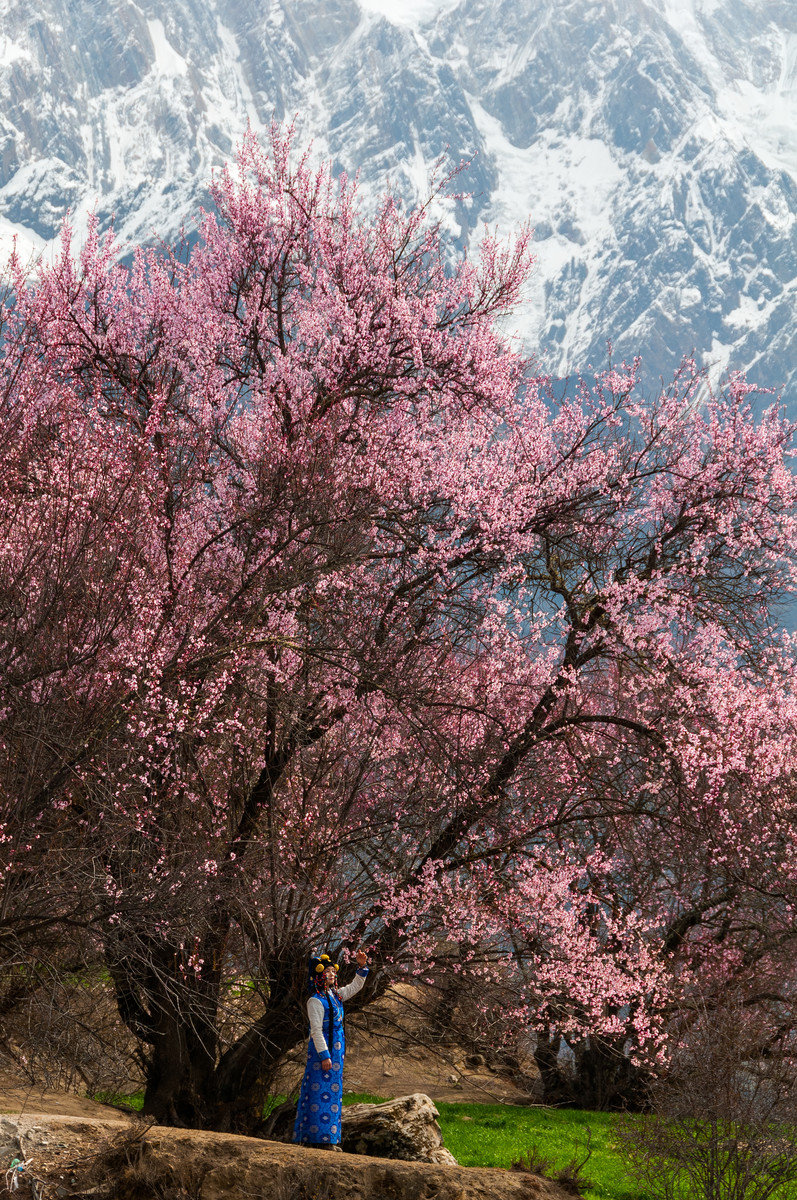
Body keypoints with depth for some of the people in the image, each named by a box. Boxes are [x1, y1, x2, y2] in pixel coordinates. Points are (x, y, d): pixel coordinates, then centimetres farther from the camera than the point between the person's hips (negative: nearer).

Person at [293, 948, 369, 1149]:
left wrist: (361, 967, 10)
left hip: (336, 1050, 9)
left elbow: (355, 987, 24)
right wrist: (324, 1055, -20)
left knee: (333, 1093, 9)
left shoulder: (335, 995, 12)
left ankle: (329, 1138, 12)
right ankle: (311, 1138, -7)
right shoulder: (316, 1001, -13)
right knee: (319, 1092, -9)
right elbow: (316, 1030, -17)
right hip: (322, 1049, -9)